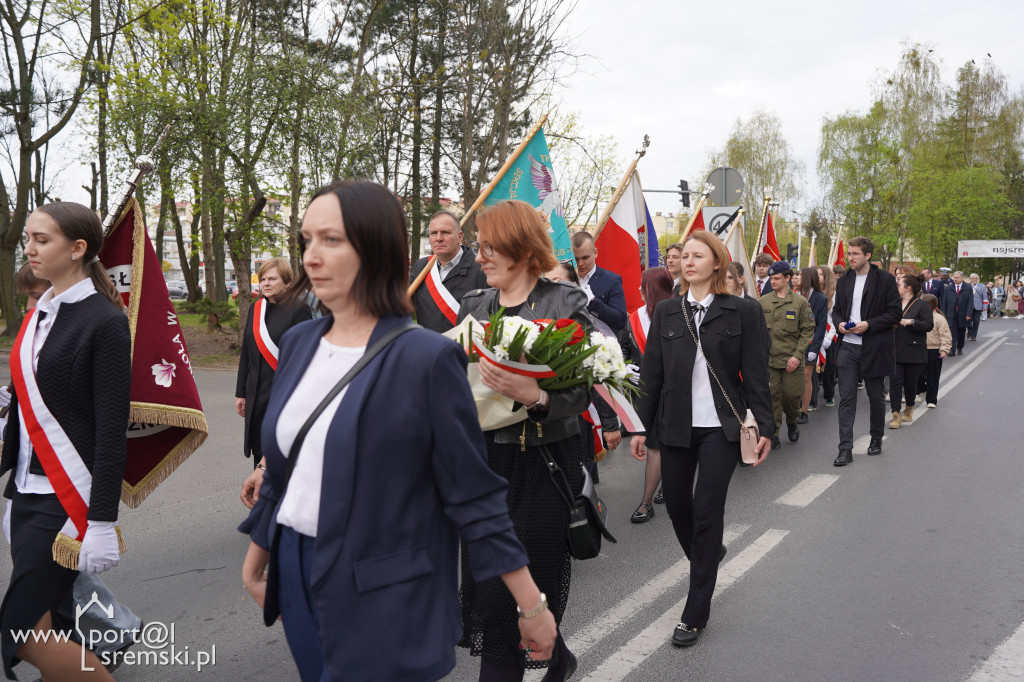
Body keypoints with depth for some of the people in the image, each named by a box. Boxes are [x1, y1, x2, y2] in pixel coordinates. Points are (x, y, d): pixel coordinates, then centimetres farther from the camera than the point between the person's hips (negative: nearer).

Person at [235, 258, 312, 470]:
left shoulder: (298, 309, -8)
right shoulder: (255, 309, 12)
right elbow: (246, 354, 15)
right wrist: (241, 393, 13)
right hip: (257, 393, 6)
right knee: (259, 451, 11)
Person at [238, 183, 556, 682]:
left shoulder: (426, 357, -18)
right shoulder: (298, 342, 1)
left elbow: (472, 494, -14)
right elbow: (281, 470, 12)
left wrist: (531, 605, -11)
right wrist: (256, 557, 20)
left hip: (385, 598, -6)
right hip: (297, 577, 6)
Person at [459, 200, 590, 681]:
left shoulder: (567, 304, -6)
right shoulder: (474, 305, 9)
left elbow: (580, 393, -11)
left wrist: (534, 396, -29)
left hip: (545, 463, -5)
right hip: (486, 458, 5)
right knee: (482, 584, 8)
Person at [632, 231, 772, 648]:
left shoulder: (742, 312, -2)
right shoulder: (666, 312, 6)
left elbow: (755, 375, -2)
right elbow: (651, 372, 6)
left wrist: (763, 427, -5)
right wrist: (640, 425, 4)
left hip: (721, 427, -3)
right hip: (676, 425, 4)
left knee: (706, 511, -4)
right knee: (676, 504, 11)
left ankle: (695, 615, 7)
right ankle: (708, 555, 45)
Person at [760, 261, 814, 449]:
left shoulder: (800, 302, 0)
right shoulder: (763, 302, 7)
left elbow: (807, 331, 0)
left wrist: (798, 355, -9)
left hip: (792, 360, -1)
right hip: (768, 358, 1)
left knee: (792, 395, 3)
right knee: (772, 397, -1)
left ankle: (792, 422, 33)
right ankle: (773, 435, 8)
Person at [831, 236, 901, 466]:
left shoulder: (885, 280, -6)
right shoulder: (844, 281, 9)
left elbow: (895, 313, -7)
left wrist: (868, 324, -18)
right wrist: (839, 323, -3)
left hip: (874, 348, -3)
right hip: (847, 346, 3)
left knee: (876, 397, 12)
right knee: (846, 398, -2)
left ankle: (876, 439, 32)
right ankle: (845, 449, -3)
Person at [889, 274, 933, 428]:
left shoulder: (922, 305, -3)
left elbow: (928, 325, -12)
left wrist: (911, 321, -22)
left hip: (913, 352, -3)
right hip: (895, 351, 3)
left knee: (910, 383, 8)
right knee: (895, 382, -5)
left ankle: (909, 409, 34)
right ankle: (896, 416, -4)